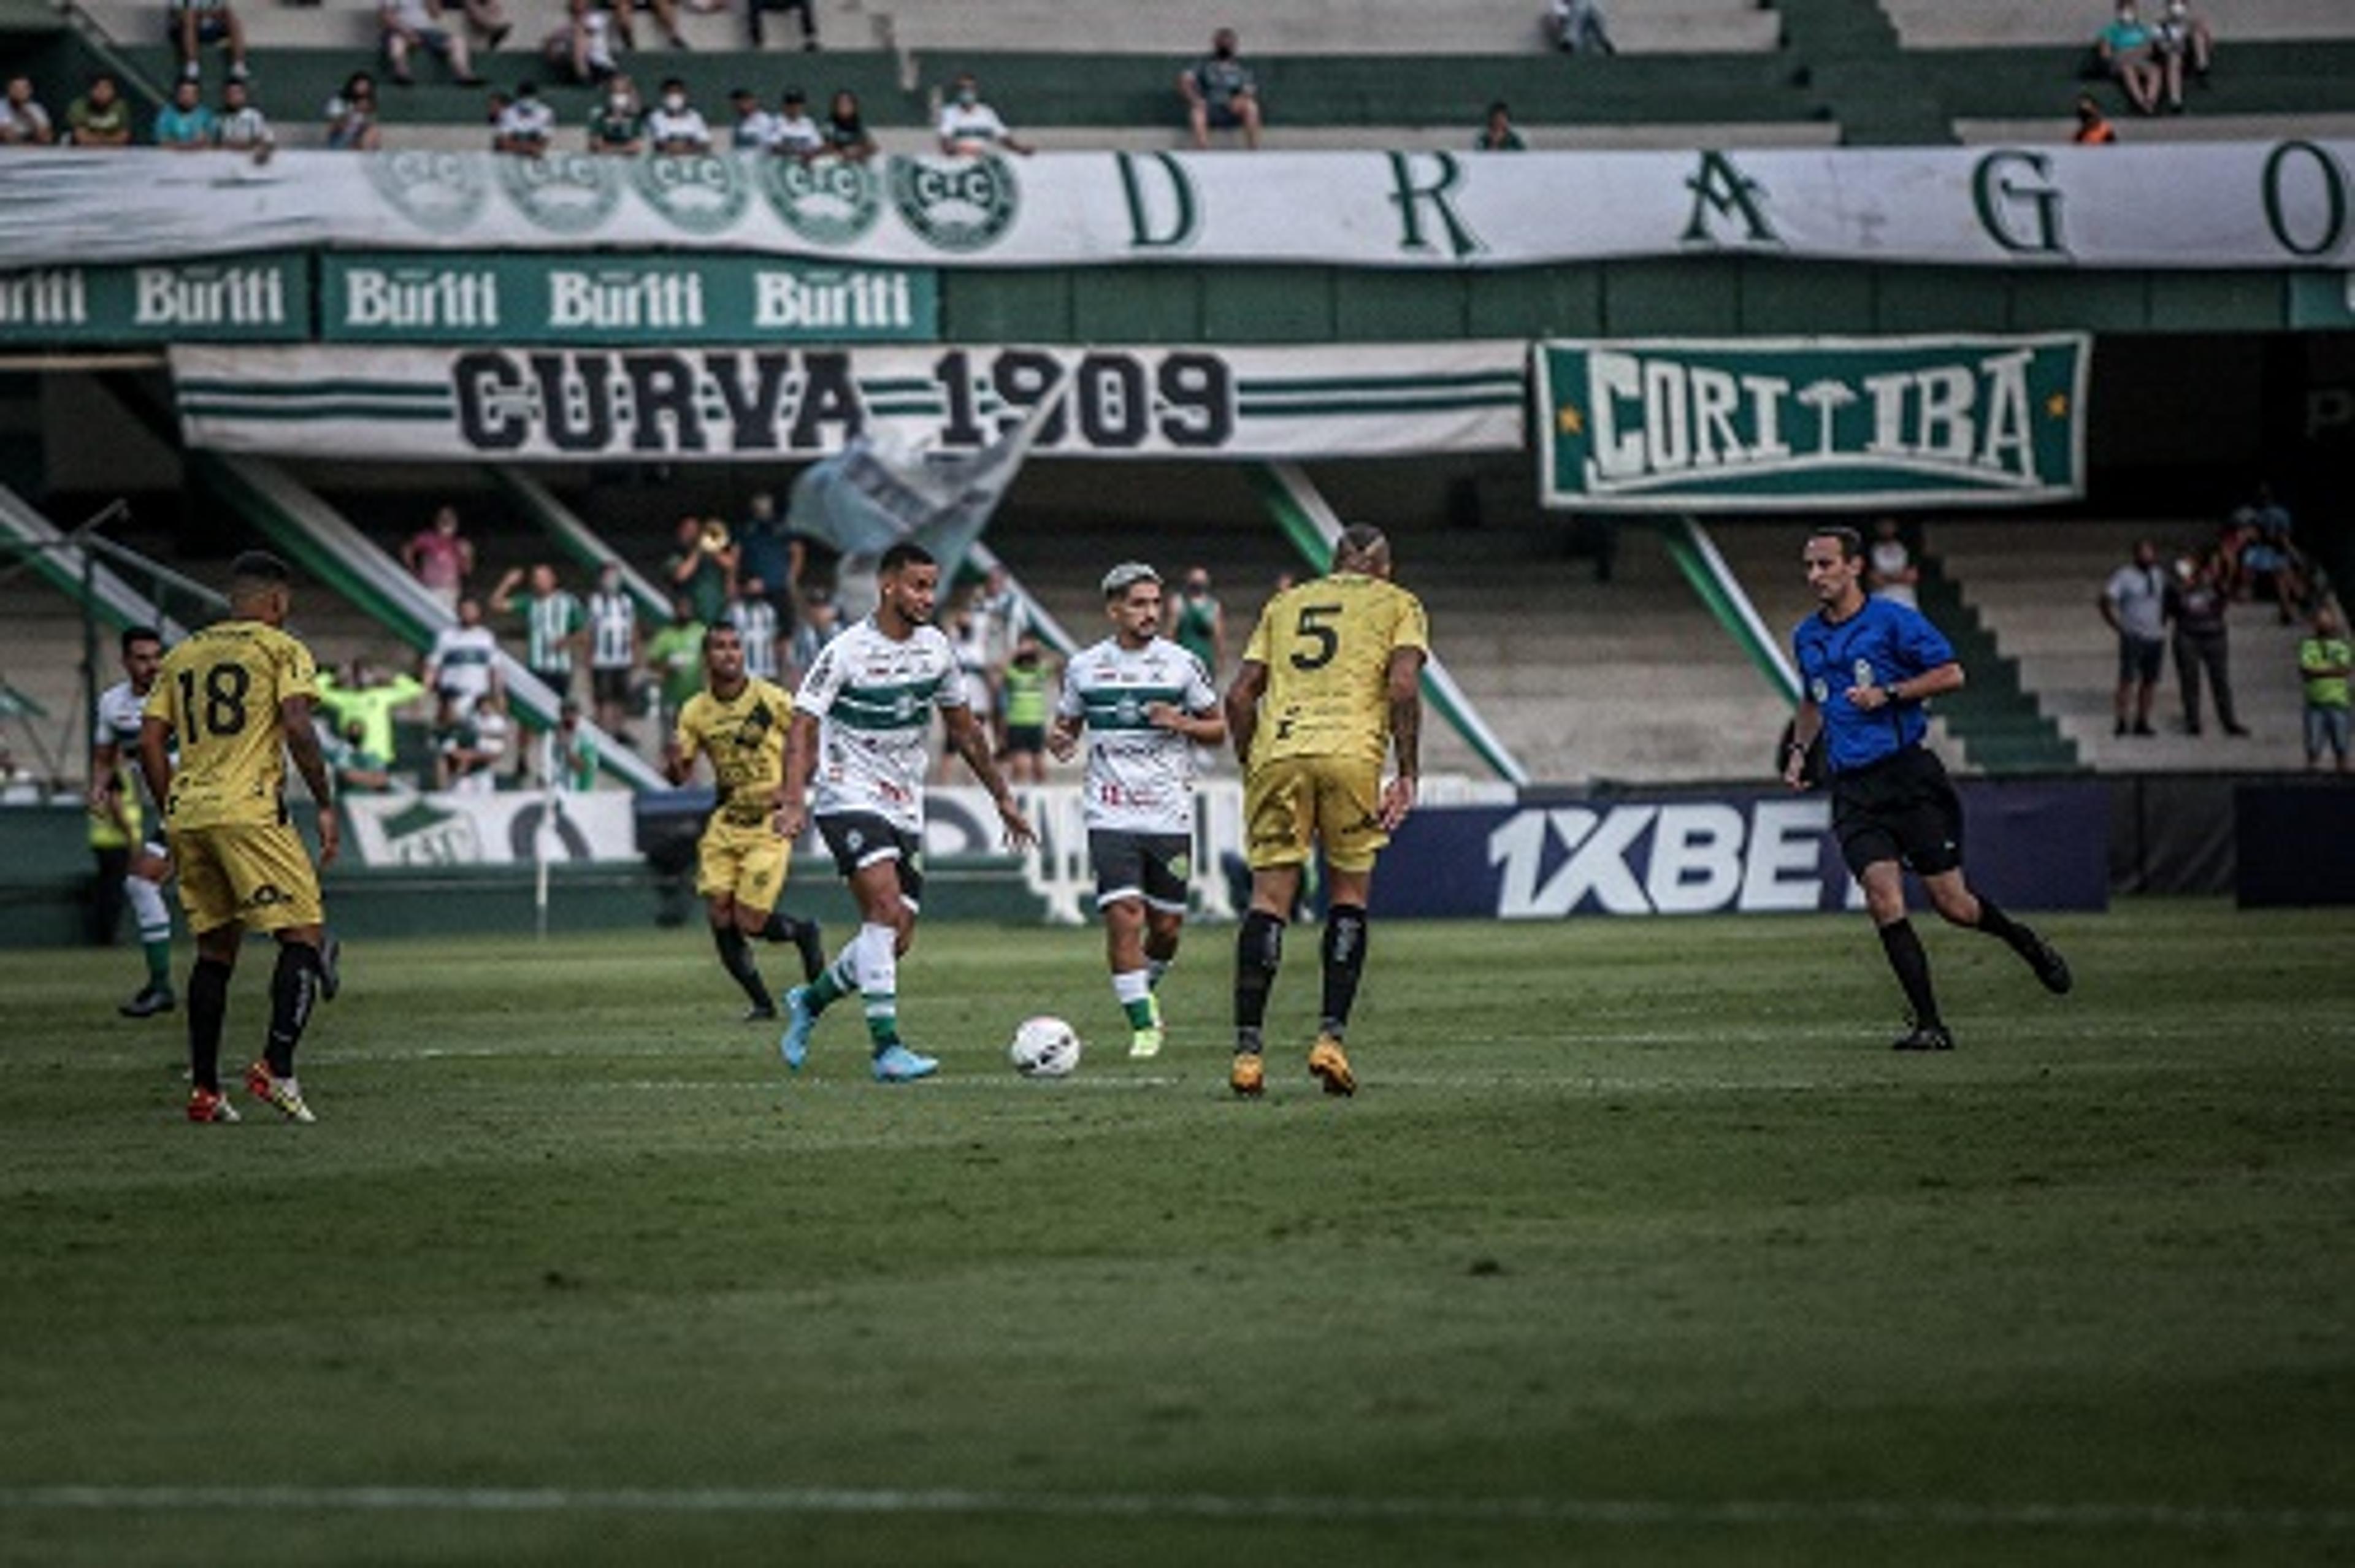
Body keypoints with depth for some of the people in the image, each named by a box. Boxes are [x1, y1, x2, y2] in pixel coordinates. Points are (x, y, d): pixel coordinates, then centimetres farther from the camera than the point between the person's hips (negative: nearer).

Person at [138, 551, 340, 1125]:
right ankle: (276, 1068, -19)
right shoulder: (280, 650, 2)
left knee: (215, 949, 14)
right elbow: (297, 729, -10)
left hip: (187, 814, 6)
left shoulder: (181, 657, 19)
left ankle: (203, 1091, 11)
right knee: (303, 934, -3)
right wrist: (325, 806, -4)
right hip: (248, 812, -6)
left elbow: (150, 743, 14)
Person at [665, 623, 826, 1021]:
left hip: (769, 824, -4)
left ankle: (804, 933, 22)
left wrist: (790, 789, -12)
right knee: (720, 917, -7)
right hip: (724, 822, 4)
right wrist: (674, 762, -16)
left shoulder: (771, 700, -10)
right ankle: (760, 1001, 10)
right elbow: (681, 776, 7)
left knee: (749, 921, -11)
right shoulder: (695, 712, 2)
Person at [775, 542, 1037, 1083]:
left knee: (895, 941, 3)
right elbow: (802, 730, -15)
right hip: (849, 799, -7)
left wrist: (1003, 798, 21)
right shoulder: (846, 653, -13)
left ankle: (808, 1002, 28)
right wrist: (793, 804, -29)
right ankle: (886, 1047, -25)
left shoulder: (935, 649, 6)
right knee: (887, 909, -25)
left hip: (905, 810, 7)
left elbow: (963, 729, 19)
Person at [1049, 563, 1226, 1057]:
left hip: (1171, 816, 1)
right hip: (1110, 816, -1)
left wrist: (1182, 724, -11)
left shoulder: (1182, 665, 3)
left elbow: (1219, 729, 9)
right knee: (1124, 918, -14)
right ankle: (1143, 1025, -6)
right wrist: (1060, 742, -6)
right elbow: (1067, 724, 17)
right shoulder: (1084, 668, 5)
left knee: (1167, 926, 5)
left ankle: (1145, 990, 35)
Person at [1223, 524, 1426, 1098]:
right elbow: (1403, 687, -2)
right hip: (1352, 754, -2)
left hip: (1277, 752, 2)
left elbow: (1240, 696, 16)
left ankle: (1247, 1050, -5)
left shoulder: (1284, 604, 23)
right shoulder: (1398, 605, 14)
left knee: (1269, 896, 3)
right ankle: (1331, 1038, 3)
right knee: (1349, 894, 12)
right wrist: (1408, 775, 0)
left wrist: (1250, 766, 24)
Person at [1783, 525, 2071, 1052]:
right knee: (1882, 893, -15)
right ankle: (1929, 1025, -12)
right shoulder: (1806, 638, 14)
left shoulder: (1893, 621, -4)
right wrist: (1799, 748, 15)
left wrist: (1888, 693, -14)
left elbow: (1951, 674, -5)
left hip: (1907, 773, -4)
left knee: (1951, 903, -3)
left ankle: (2025, 942, 31)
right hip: (1851, 787, 4)